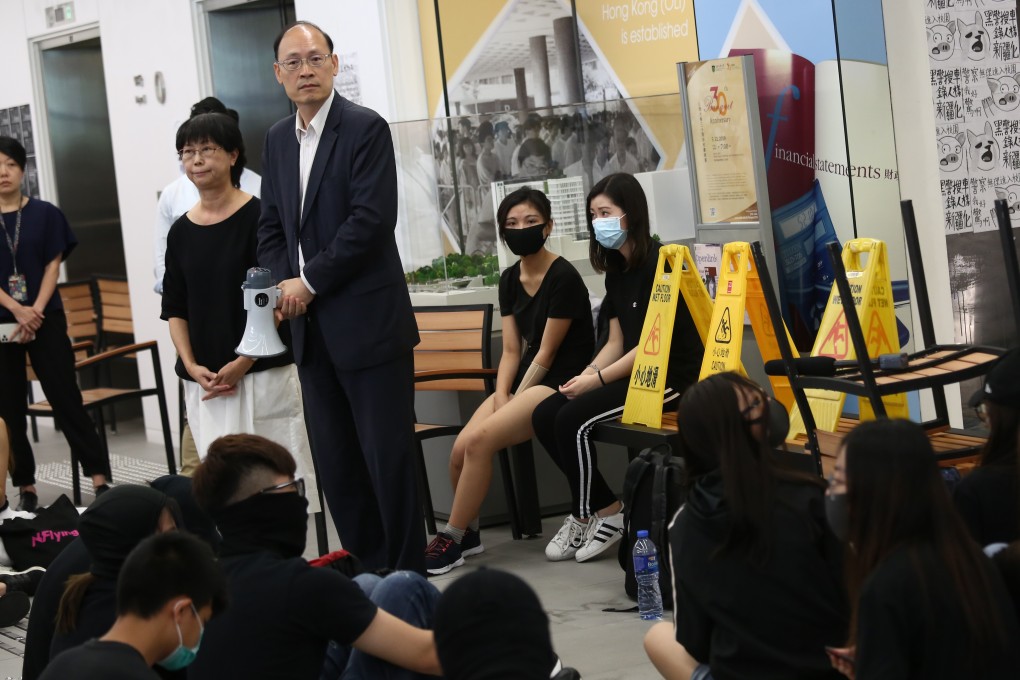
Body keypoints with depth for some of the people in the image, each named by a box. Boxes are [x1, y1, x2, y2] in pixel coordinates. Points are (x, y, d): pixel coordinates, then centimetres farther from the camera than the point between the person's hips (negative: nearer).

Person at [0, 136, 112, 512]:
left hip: (46, 319, -1)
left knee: (66, 398, -4)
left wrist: (35, 312, -12)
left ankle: (100, 478, -5)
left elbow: (53, 265, 0)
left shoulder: (45, 214, 3)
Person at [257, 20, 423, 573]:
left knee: (388, 457, -3)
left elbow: (371, 220, -16)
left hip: (368, 322, -7)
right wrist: (282, 287, -1)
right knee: (334, 462, 9)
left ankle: (406, 575, 5)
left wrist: (310, 283, -13)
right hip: (312, 328, 7)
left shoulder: (365, 128, -8)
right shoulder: (278, 140, 13)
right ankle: (366, 570, 18)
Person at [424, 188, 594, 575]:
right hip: (521, 382, 7)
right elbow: (511, 350, 9)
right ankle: (467, 533, 5)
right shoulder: (510, 280, 11)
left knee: (479, 441, -26)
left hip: (560, 383, -7)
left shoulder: (563, 278, -12)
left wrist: (515, 401, -13)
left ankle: (452, 541, -15)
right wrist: (501, 397, -7)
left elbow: (546, 354, -12)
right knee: (462, 447, -17)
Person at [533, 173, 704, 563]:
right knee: (545, 416, -6)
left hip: (670, 375, -9)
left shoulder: (659, 263, -14)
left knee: (573, 420, -22)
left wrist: (597, 380, -17)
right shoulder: (616, 270, 13)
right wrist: (583, 377, -5)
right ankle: (593, 510, -1)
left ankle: (594, 515, -4)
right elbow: (616, 343, 13)